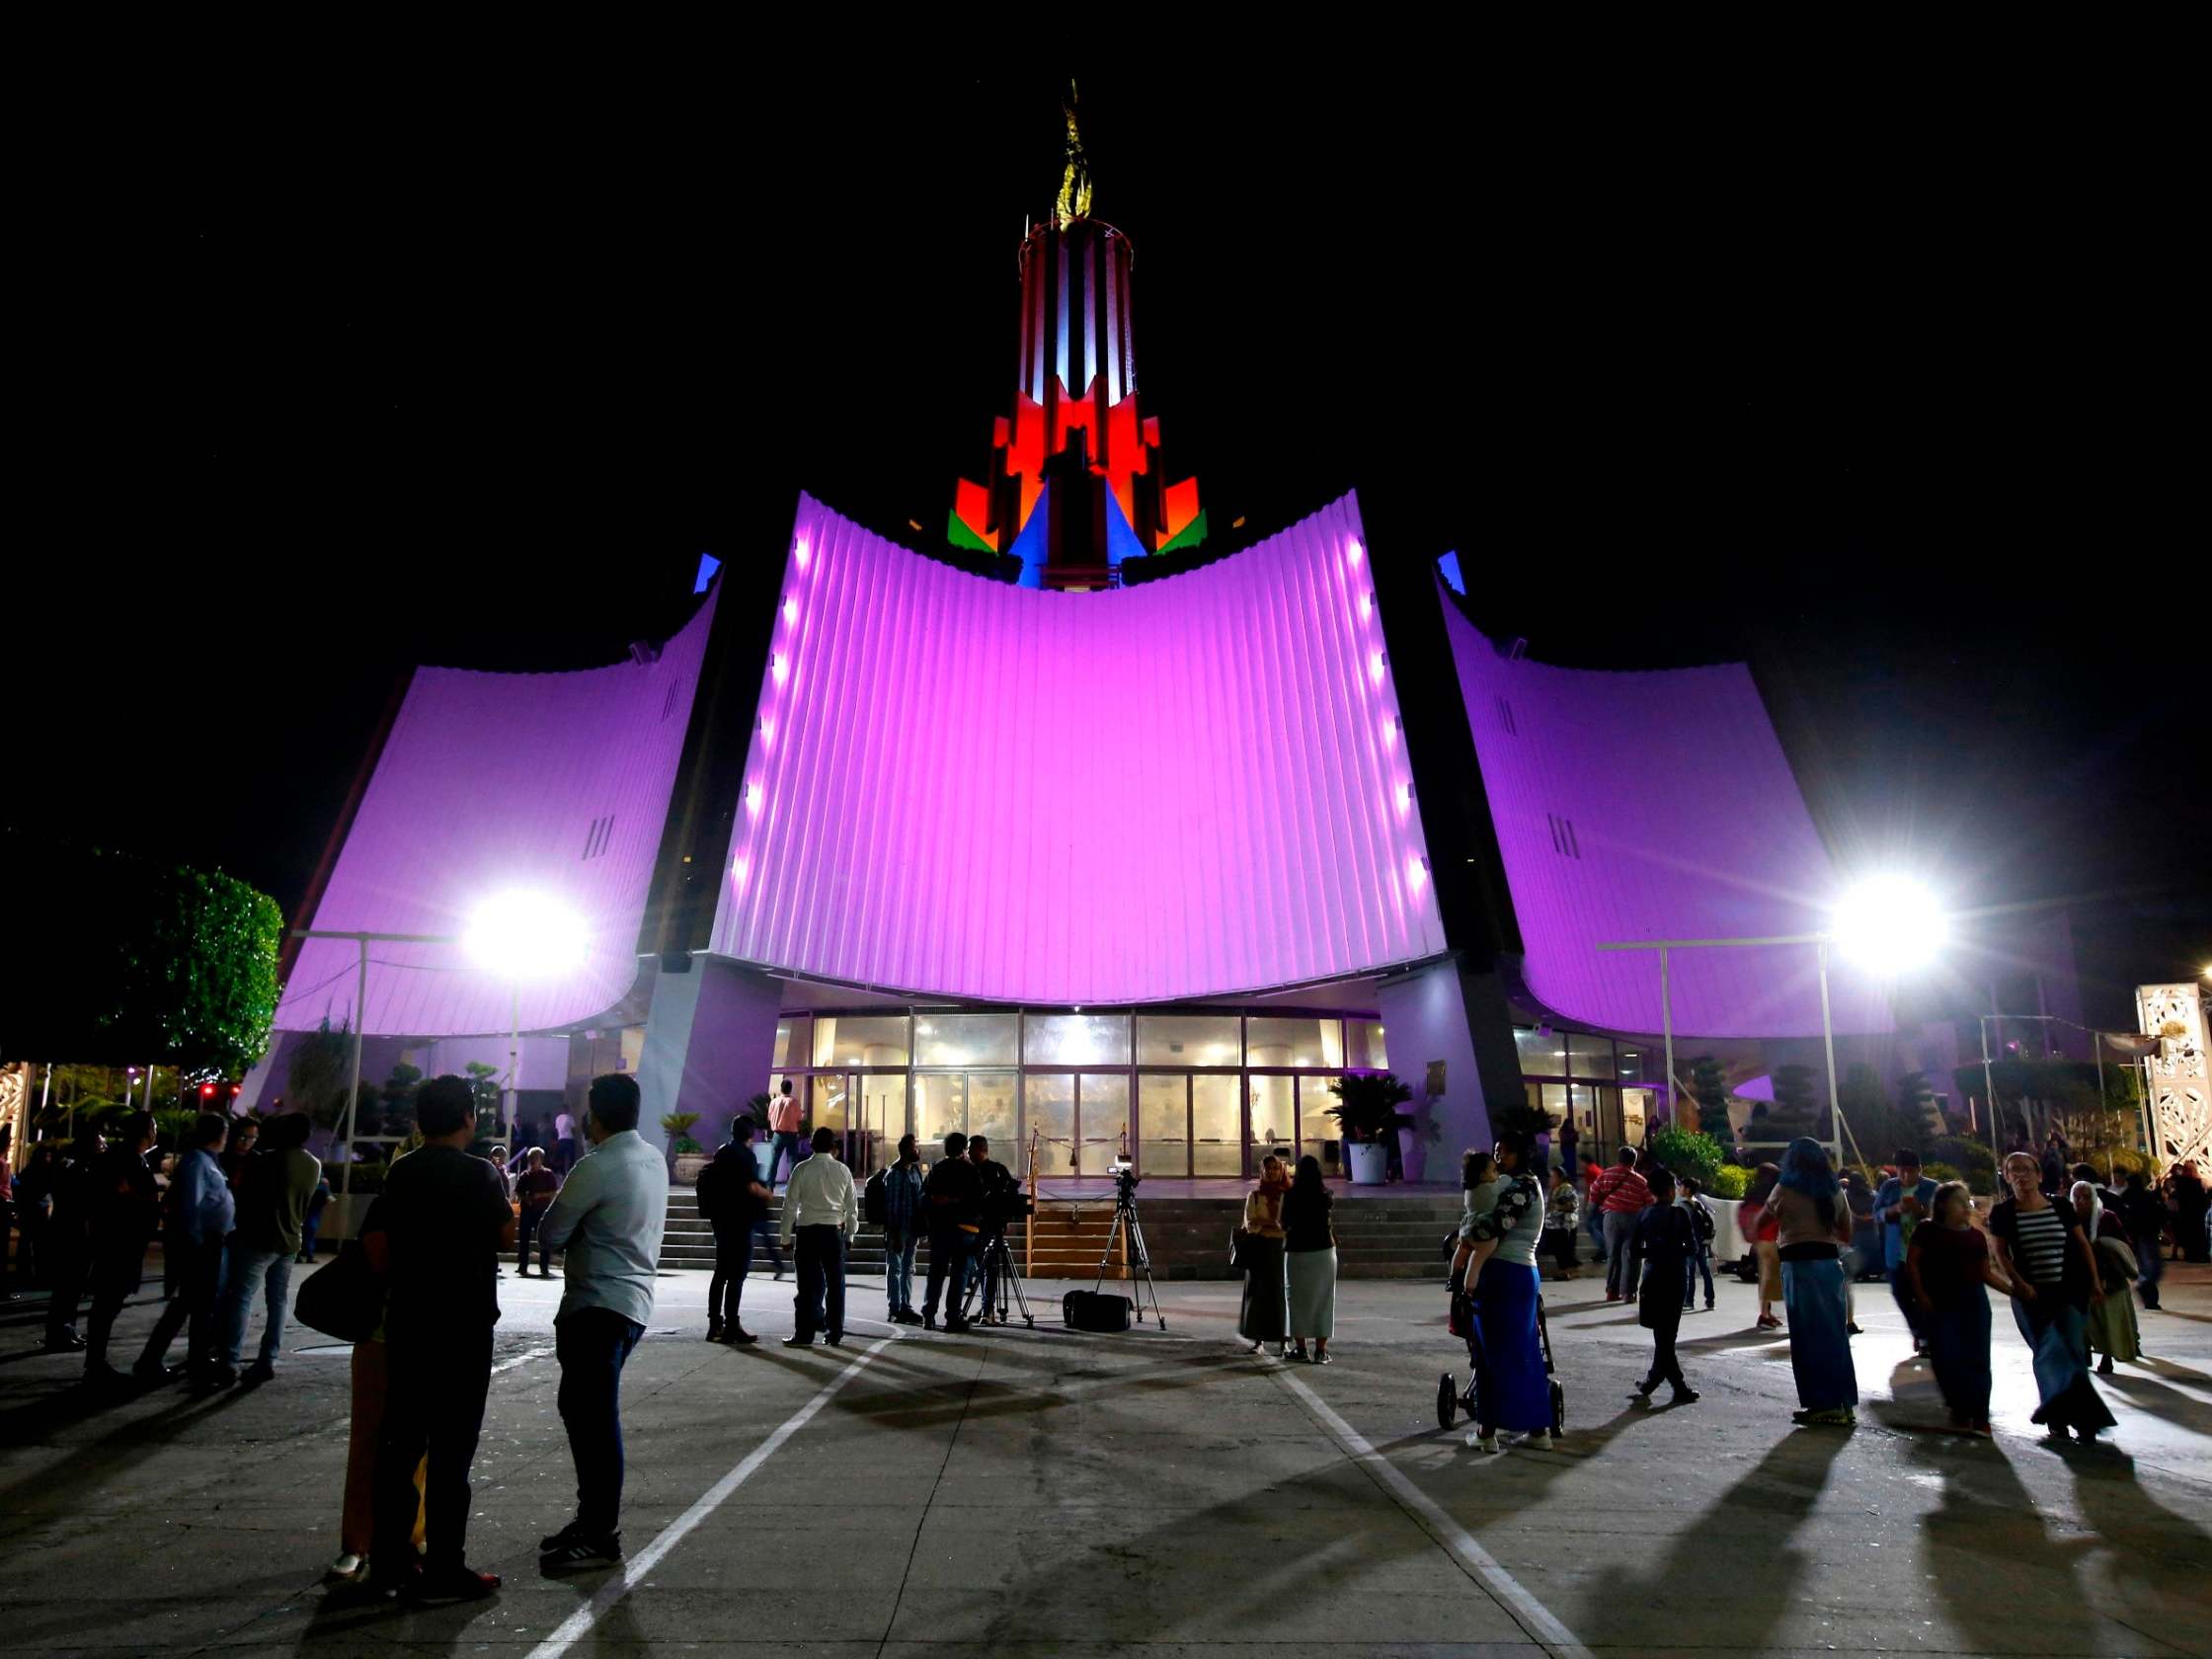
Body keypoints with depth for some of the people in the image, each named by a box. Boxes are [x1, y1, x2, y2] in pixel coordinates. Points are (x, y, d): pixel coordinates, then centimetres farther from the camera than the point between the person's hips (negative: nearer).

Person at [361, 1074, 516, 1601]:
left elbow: (376, 1244, 5)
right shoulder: (478, 1173, -13)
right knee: (451, 1448, 1)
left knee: (401, 1441, 15)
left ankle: (387, 1563, 23)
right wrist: (500, 1192, 11)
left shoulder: (400, 1173, 4)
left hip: (405, 1323, 6)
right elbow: (507, 1236, -4)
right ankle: (443, 1572, 7)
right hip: (462, 1326, -6)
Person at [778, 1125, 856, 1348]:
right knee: (835, 1283, 9)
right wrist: (849, 1235, 15)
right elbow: (852, 1206, 6)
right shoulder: (843, 1171, 2)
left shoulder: (802, 1169, -4)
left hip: (807, 1231, -2)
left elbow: (790, 1204, -4)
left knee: (808, 1284, 3)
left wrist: (786, 1236, 4)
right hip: (834, 1231, 2)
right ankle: (835, 1333, 14)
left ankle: (804, 1334, 5)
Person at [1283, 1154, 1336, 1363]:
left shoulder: (1291, 1195, -7)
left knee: (1299, 1300, 10)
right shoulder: (1326, 1194, -2)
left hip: (1297, 1251, -1)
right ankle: (1321, 1349, 5)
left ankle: (1300, 1347, 15)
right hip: (1323, 1250, 1)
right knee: (1322, 1301, 7)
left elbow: (1285, 1224, -1)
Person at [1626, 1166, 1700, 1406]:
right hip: (1674, 1277, -4)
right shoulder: (1679, 1213, -7)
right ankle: (1648, 1386, -3)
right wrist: (1675, 1251, 10)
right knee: (1667, 1336, 0)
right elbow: (1692, 1247, -9)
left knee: (1662, 1336, 10)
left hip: (1652, 1277, 4)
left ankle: (1680, 1388, 13)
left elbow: (1633, 1249, 2)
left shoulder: (1644, 1215, 4)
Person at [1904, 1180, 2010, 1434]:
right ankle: (1960, 1409, 9)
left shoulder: (1976, 1235, 10)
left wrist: (2013, 1289, 1)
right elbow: (1912, 1262, -1)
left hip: (1973, 1300, 3)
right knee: (1947, 1357, -6)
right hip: (1938, 1303, -3)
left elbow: (1986, 1272, 13)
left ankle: (1979, 1416, 6)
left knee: (1976, 1357, 0)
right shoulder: (1927, 1229, 0)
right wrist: (1921, 1295, -8)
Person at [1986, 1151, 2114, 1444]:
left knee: (2073, 1350, -2)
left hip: (2069, 1291, 1)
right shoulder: (2002, 1213, -4)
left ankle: (2082, 1418, 7)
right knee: (2048, 1352, 3)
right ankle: (2056, 1419, 12)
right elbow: (2000, 1254, -3)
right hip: (2030, 1295, -1)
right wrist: (2019, 1284, -15)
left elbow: (2082, 1244, 8)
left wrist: (2093, 1280, 3)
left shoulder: (2062, 1208, 1)